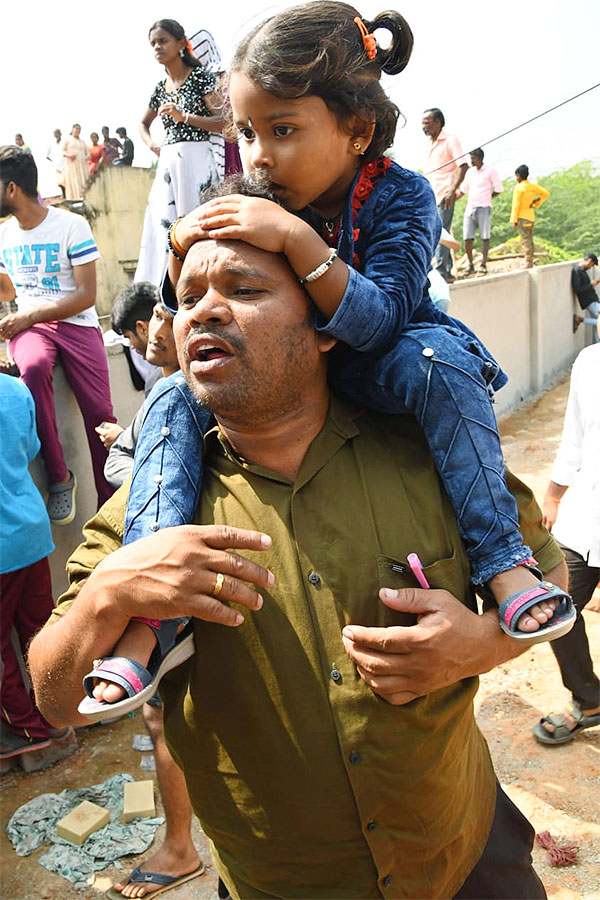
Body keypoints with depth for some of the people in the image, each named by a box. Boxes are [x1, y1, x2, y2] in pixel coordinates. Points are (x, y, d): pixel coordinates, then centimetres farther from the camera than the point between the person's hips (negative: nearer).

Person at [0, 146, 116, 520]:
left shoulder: (71, 226, -3)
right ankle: (59, 477, -24)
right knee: (33, 368, -35)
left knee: (99, 414, -19)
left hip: (76, 323, -3)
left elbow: (86, 294, -10)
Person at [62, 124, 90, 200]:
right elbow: (63, 151, 3)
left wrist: (88, 156, -3)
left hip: (82, 165, 5)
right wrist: (68, 155, -18)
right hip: (71, 164, -5)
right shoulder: (67, 139, 8)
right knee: (73, 184, -12)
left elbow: (87, 152, 21)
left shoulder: (82, 141, 22)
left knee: (84, 183, -5)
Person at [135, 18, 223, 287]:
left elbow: (223, 121, -8)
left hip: (195, 161, -6)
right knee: (164, 227, 0)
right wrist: (152, 145, 14)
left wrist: (183, 116, -13)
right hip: (167, 163, 6)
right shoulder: (161, 88, 18)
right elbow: (143, 124, 34)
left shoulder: (201, 76, 1)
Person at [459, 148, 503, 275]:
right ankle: (470, 265, 3)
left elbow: (499, 188, 3)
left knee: (485, 236, -6)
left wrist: (488, 197, 5)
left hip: (484, 208, -5)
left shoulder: (490, 171, 0)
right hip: (470, 208, 5)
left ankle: (483, 264, -5)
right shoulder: (469, 172, 15)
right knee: (467, 238, -4)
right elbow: (464, 190, 22)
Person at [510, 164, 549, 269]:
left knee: (525, 240, -7)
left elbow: (516, 205, -14)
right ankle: (530, 261, 16)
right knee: (530, 240, 12)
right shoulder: (533, 186, 9)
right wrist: (536, 201, 11)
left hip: (521, 217, -7)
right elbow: (546, 193, 16)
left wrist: (514, 220, -12)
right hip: (531, 216, 7)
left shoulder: (518, 187, -12)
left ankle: (528, 262, -9)